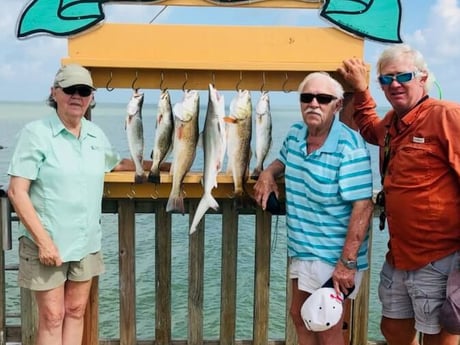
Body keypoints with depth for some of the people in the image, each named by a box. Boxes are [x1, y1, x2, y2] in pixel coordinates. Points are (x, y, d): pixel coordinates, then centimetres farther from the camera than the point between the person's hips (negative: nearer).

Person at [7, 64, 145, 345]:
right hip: (47, 243, -5)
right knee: (52, 316, 3)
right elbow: (17, 192, -14)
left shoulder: (96, 134, 5)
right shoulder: (36, 132, -10)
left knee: (76, 311, 12)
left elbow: (116, 163, 27)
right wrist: (44, 240, -18)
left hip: (87, 243, 5)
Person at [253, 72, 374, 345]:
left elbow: (363, 207, -25)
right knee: (300, 316, 20)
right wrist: (268, 173, 1)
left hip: (333, 255, -8)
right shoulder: (295, 134, 1)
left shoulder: (349, 146, -23)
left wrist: (347, 262, -27)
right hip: (301, 248, 8)